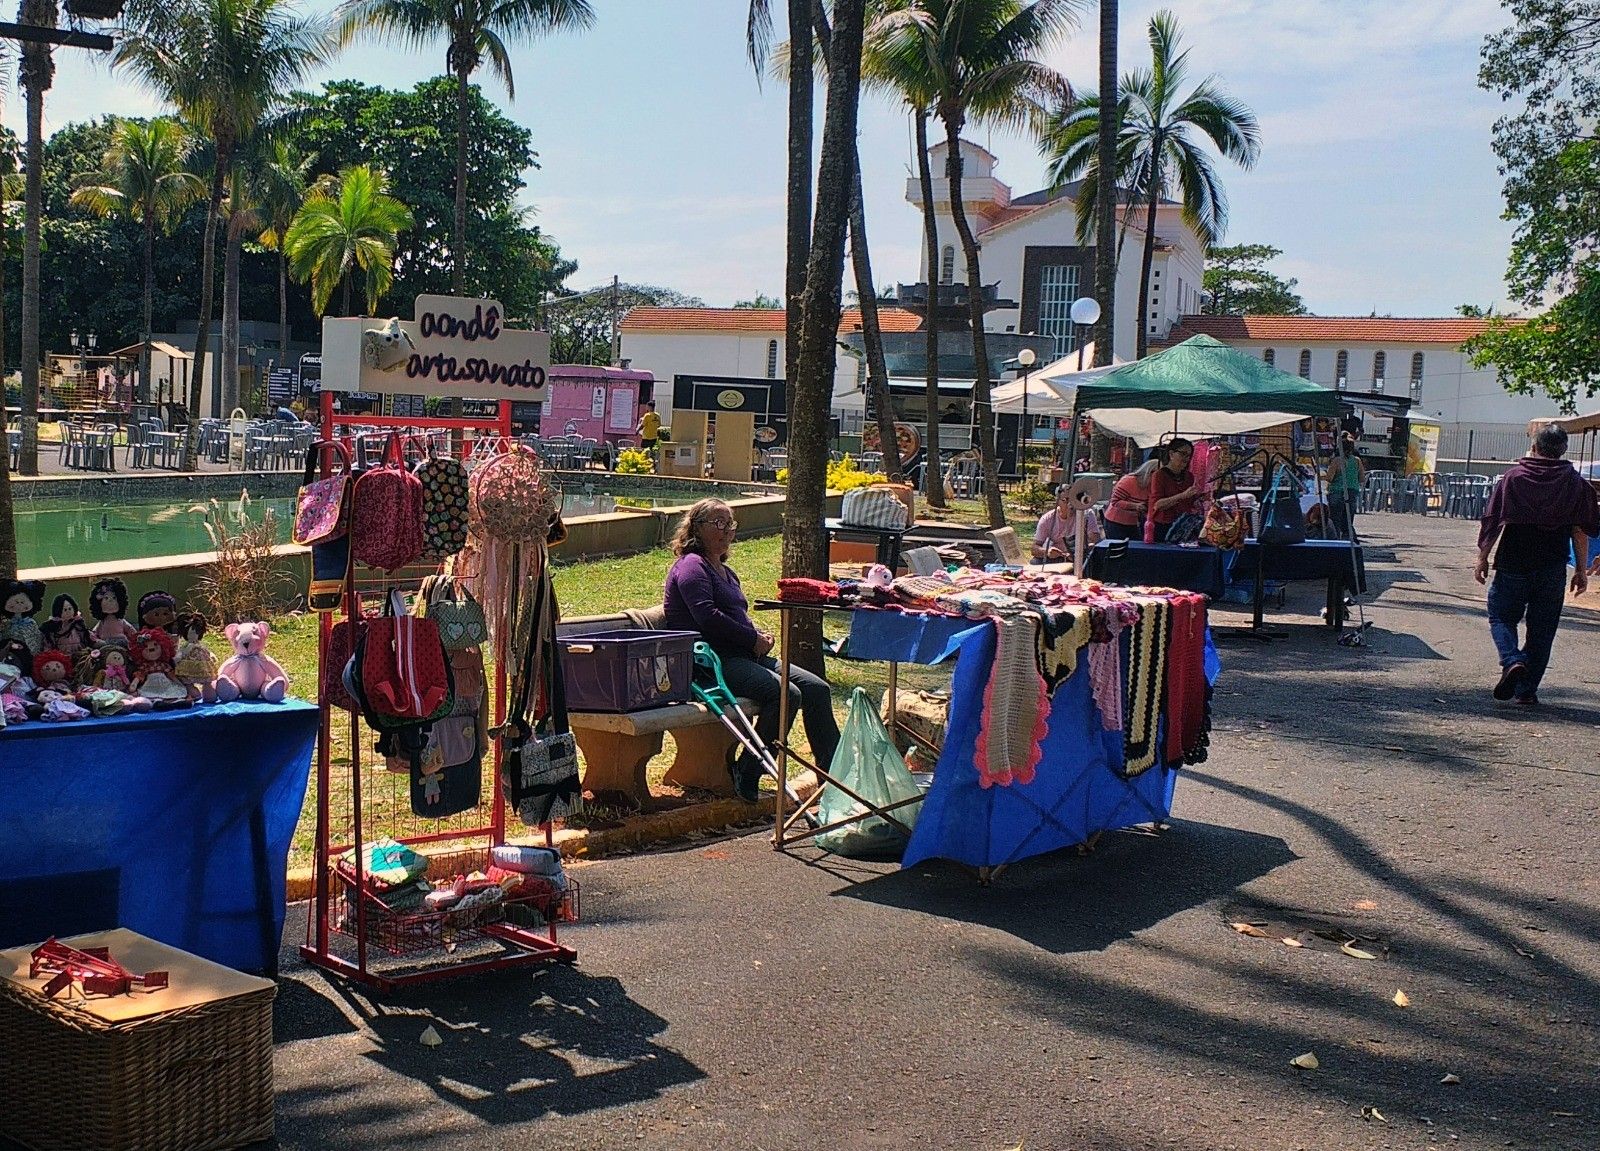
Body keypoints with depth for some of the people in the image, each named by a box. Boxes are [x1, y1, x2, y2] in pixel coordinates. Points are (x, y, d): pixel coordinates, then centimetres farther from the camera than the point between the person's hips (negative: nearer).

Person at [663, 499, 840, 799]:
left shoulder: (726, 572, 26)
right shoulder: (691, 566, -4)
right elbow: (707, 616, -17)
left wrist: (760, 636, 9)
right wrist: (754, 639, -13)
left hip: (744, 656, 10)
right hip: (712, 661, -10)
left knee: (817, 689, -4)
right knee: (787, 694, -28)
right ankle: (747, 775, -20)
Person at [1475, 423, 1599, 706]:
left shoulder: (1513, 476, -2)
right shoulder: (1576, 483, 2)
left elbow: (1492, 521, -4)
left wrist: (1483, 558, 4)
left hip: (1512, 564, -1)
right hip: (1552, 570, 1)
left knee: (1501, 617, 11)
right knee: (1541, 629, 9)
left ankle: (1512, 660, -15)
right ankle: (1526, 689, 8)